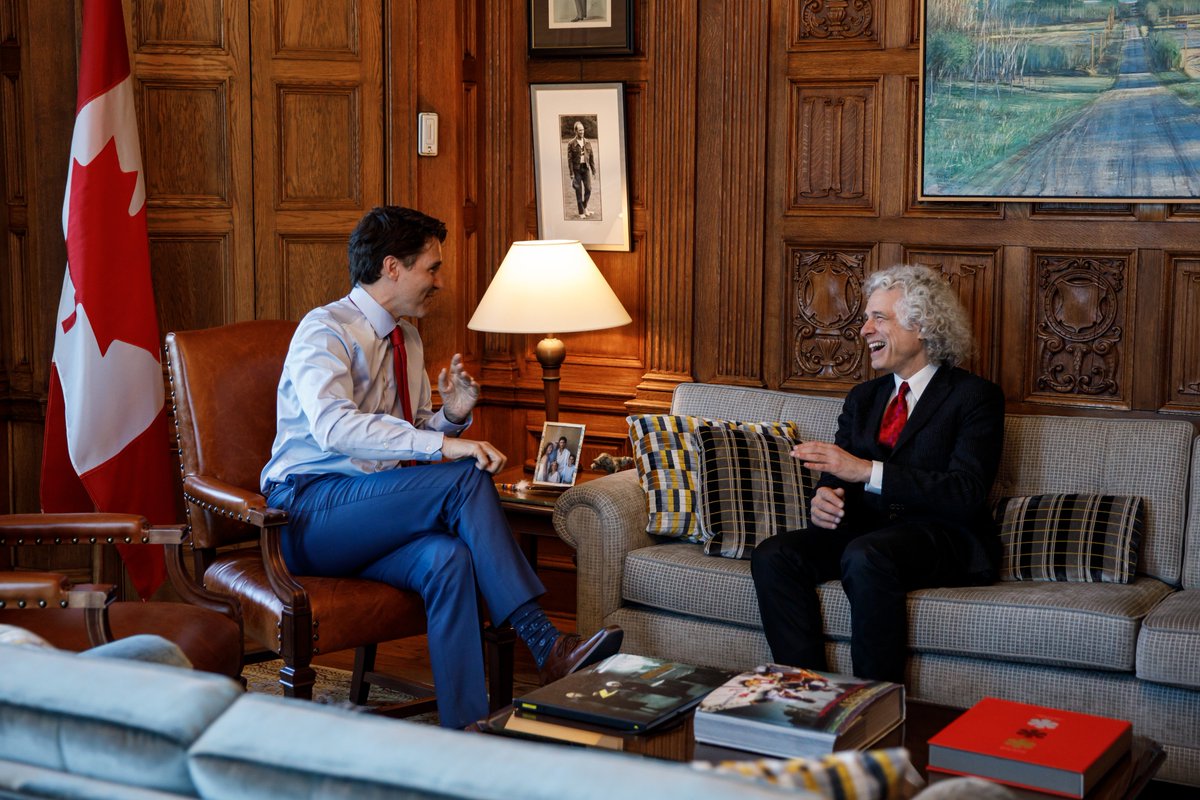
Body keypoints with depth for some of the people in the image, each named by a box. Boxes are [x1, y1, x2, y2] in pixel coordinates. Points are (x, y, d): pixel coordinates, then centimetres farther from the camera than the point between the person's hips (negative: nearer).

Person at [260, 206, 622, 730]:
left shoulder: (407, 338, 16)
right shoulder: (325, 330, -10)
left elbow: (417, 433, 25)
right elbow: (333, 426, -28)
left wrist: (451, 415, 1)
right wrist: (443, 444, -35)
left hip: (369, 518, 7)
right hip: (306, 514, -7)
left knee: (446, 559, -29)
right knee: (466, 477, -26)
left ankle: (464, 732, -32)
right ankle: (544, 644, -24)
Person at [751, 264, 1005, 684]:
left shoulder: (975, 396, -1)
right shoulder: (863, 398, 20)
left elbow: (966, 493, -14)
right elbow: (835, 473, 15)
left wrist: (867, 471, -21)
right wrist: (823, 498, -12)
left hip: (942, 539, -6)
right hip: (865, 530, 6)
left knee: (865, 557, -37)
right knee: (773, 556, -20)